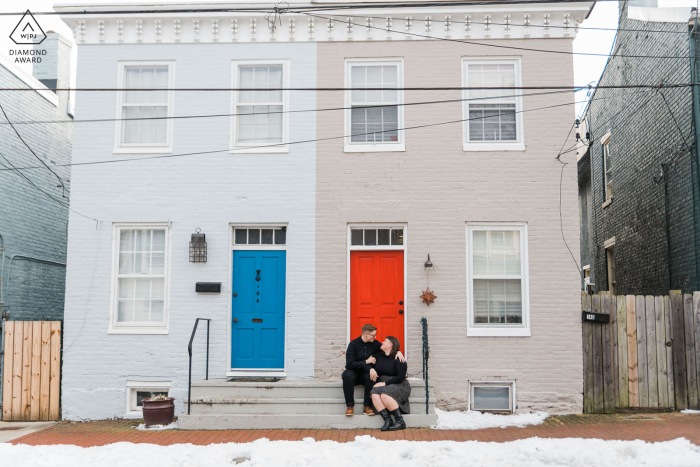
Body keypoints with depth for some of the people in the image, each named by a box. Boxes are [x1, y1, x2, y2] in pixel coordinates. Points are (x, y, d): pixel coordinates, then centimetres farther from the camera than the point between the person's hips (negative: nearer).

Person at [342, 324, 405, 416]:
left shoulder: (374, 344, 5)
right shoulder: (353, 344, -6)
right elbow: (349, 364, -13)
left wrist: (398, 352, -8)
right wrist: (366, 361, -14)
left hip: (366, 374, 2)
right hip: (354, 373, -2)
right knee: (347, 375, -37)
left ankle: (367, 406, -23)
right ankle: (350, 406, -27)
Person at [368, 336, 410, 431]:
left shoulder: (398, 359, -7)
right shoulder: (379, 355, 12)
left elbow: (401, 377, -14)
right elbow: (366, 364, 17)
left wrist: (385, 383, -18)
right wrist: (371, 369, -6)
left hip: (399, 386, -6)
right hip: (383, 385, 6)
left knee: (385, 395, -34)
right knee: (375, 394, -26)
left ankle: (400, 421, -24)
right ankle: (387, 420, -31)